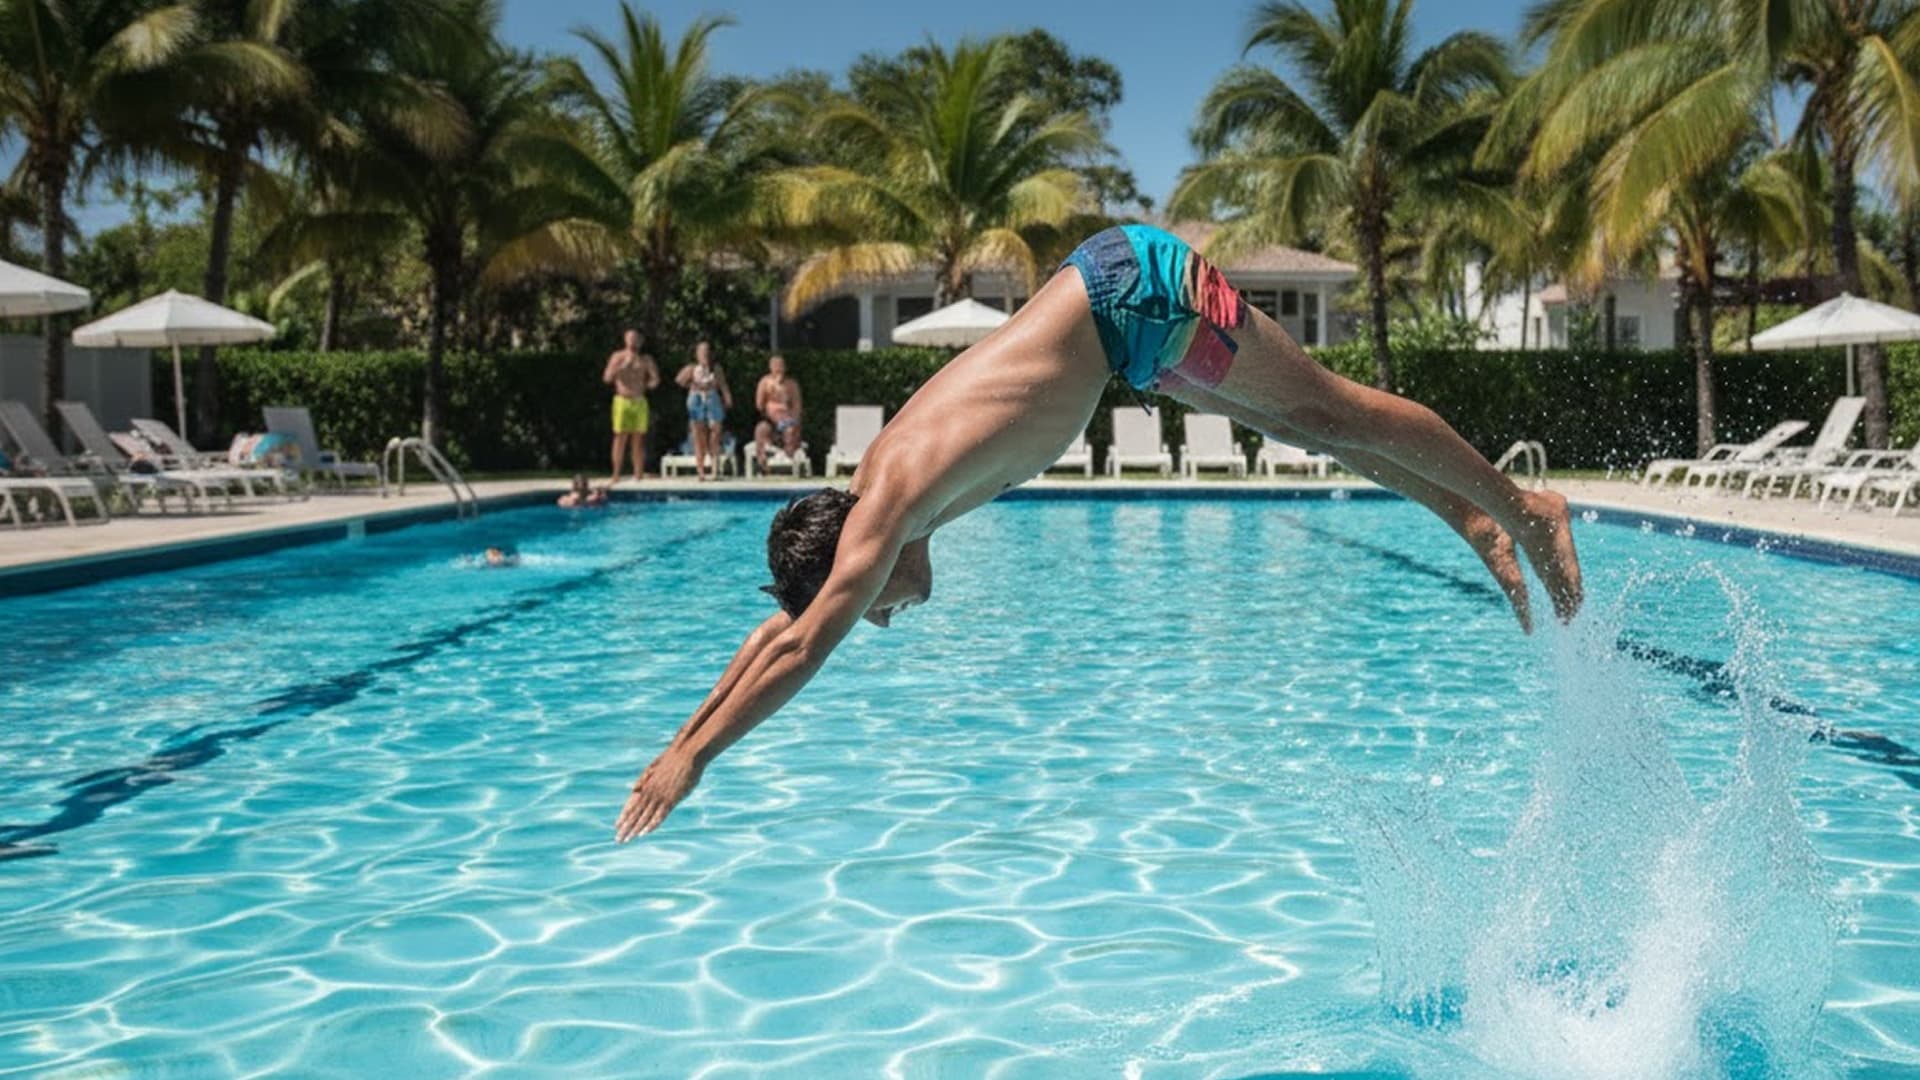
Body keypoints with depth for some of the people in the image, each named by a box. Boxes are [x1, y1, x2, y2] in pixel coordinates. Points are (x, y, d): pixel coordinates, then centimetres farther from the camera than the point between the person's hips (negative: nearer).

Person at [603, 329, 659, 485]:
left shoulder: (645, 359, 9)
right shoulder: (618, 357, 5)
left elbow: (656, 379, 7)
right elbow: (607, 377, -7)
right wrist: (624, 365, -13)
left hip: (640, 401, 2)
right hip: (622, 400, -2)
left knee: (639, 438, 0)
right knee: (620, 437, -5)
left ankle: (638, 476, 2)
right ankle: (616, 475, -3)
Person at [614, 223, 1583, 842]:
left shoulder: (889, 508, -24)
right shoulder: (874, 498, 0)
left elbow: (803, 648, -26)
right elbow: (775, 630, 9)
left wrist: (694, 758, -21)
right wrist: (681, 738, 8)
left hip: (1131, 289, -7)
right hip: (1106, 300, 7)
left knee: (1329, 410, 2)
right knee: (1297, 426, 14)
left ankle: (1522, 509, 14)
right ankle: (1477, 523, 25)